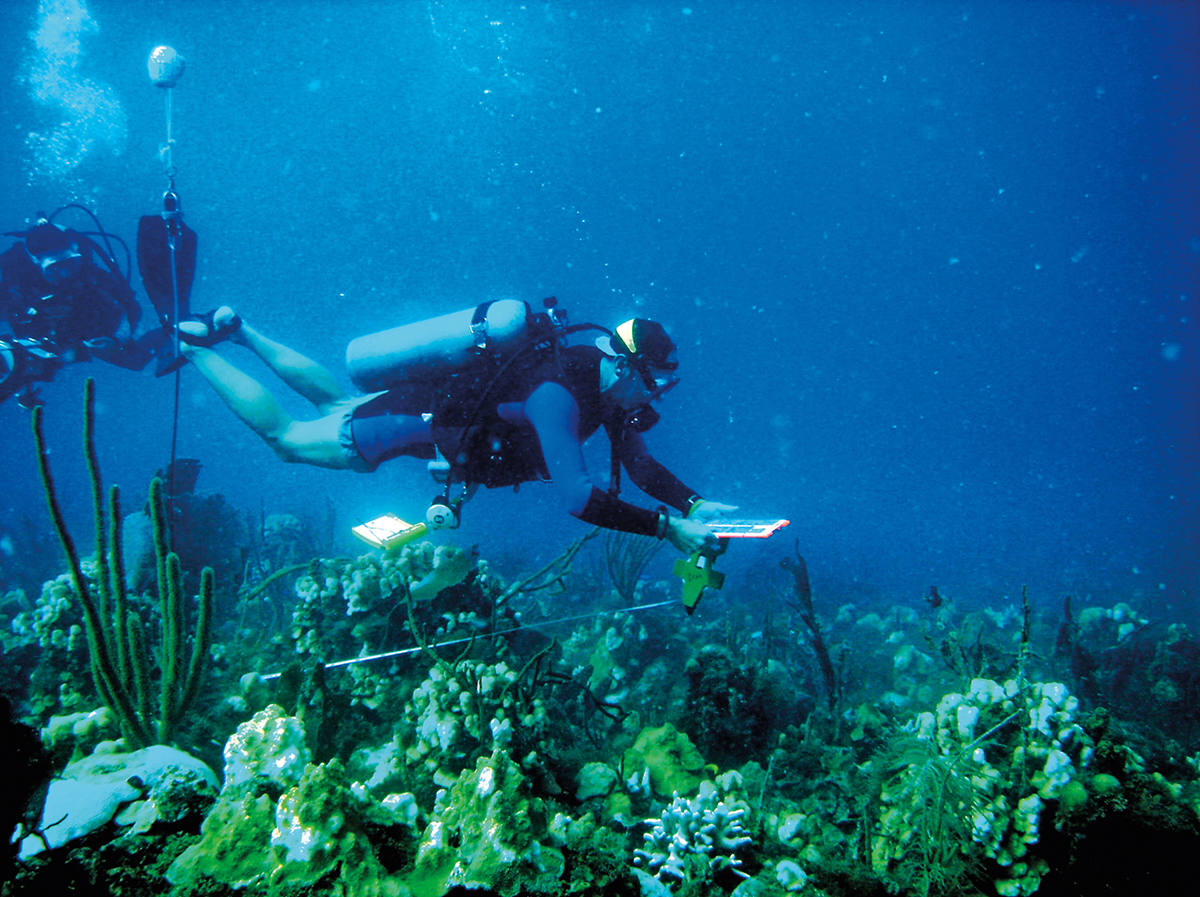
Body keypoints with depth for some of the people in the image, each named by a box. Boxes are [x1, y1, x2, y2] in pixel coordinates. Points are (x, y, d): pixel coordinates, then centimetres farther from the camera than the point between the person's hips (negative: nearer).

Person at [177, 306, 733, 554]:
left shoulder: (605, 381, -9)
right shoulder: (557, 394, -37)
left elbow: (641, 466, -1)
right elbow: (578, 499, -44)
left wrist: (695, 505, -15)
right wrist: (667, 529, -43)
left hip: (433, 393, 8)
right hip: (407, 419, -8)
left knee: (333, 401, 31)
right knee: (284, 436, 12)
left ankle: (237, 331, 45)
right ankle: (194, 347, 28)